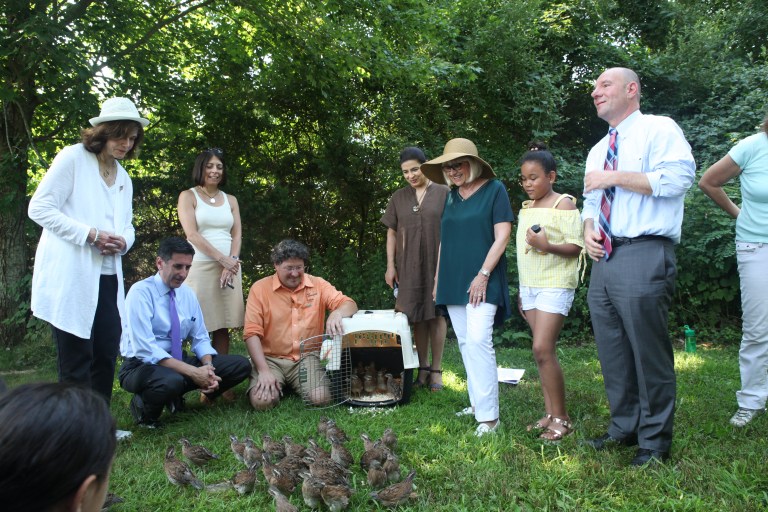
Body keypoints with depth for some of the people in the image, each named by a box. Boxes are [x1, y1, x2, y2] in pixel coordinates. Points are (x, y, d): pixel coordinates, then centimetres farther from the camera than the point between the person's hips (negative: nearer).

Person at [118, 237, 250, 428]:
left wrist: (208, 368, -14)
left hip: (178, 359, 7)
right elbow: (145, 349, -24)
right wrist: (193, 372, -29)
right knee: (171, 381, -41)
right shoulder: (141, 292, -15)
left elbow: (200, 338, 8)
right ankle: (143, 407, -5)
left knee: (241, 365, -8)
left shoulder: (188, 293, 5)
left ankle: (176, 399, 5)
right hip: (142, 365, -7)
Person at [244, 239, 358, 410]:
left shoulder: (318, 285, 2)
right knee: (261, 401, -24)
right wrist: (264, 370, -17)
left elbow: (350, 304, -5)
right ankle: (274, 382, 11)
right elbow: (252, 333, -6)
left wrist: (337, 313, -32)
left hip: (307, 357, 1)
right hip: (271, 358, -1)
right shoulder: (260, 288, -3)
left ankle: (293, 384, 11)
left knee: (321, 398, -23)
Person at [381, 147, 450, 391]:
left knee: (436, 315, 2)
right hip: (409, 266, 2)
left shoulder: (443, 193, 0)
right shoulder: (399, 197, 8)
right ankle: (423, 367, 15)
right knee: (417, 316, 5)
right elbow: (392, 233, 9)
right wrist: (390, 266, 3)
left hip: (437, 265, -2)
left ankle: (436, 369, 10)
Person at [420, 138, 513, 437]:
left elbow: (502, 236, -9)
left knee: (478, 340, -15)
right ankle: (477, 403, 19)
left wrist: (483, 275, -15)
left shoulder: (494, 190, -3)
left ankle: (488, 416, -10)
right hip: (453, 282, 7)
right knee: (465, 342, 9)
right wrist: (438, 278, 16)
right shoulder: (451, 196, 15)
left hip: (481, 282, -7)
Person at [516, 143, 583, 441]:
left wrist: (547, 245, -27)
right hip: (530, 286, 7)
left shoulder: (563, 204, -5)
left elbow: (576, 246, -10)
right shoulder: (526, 208, 16)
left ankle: (561, 419, -2)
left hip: (555, 285, -7)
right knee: (542, 351, 6)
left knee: (542, 349, -13)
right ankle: (550, 414, 12)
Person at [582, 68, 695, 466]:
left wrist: (614, 177, -13)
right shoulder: (598, 150, 23)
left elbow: (679, 177, -17)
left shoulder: (659, 129, -1)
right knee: (611, 351, 12)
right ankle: (623, 428, 27)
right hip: (603, 258, 8)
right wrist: (588, 229, 6)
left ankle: (655, 441, 11)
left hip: (643, 257, -8)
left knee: (648, 351, -3)